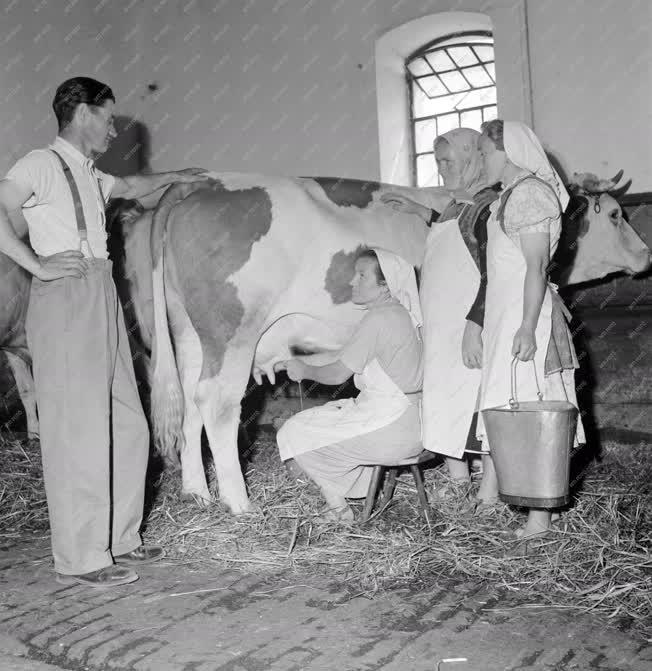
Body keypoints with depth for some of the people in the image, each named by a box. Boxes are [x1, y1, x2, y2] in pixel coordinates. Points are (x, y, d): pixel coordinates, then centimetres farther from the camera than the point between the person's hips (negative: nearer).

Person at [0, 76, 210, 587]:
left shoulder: (89, 175, 22)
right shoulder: (42, 164, -2)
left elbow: (129, 187, 43)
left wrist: (175, 176, 56)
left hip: (103, 300, 9)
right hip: (65, 301, -9)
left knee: (128, 428, 9)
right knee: (79, 432, -7)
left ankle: (120, 540, 22)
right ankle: (81, 560, 2)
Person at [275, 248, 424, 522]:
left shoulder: (378, 318, -17)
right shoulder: (400, 313, 12)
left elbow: (337, 374, -10)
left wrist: (305, 370, 8)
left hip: (389, 426, -10)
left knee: (293, 433, 2)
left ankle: (338, 508, 11)